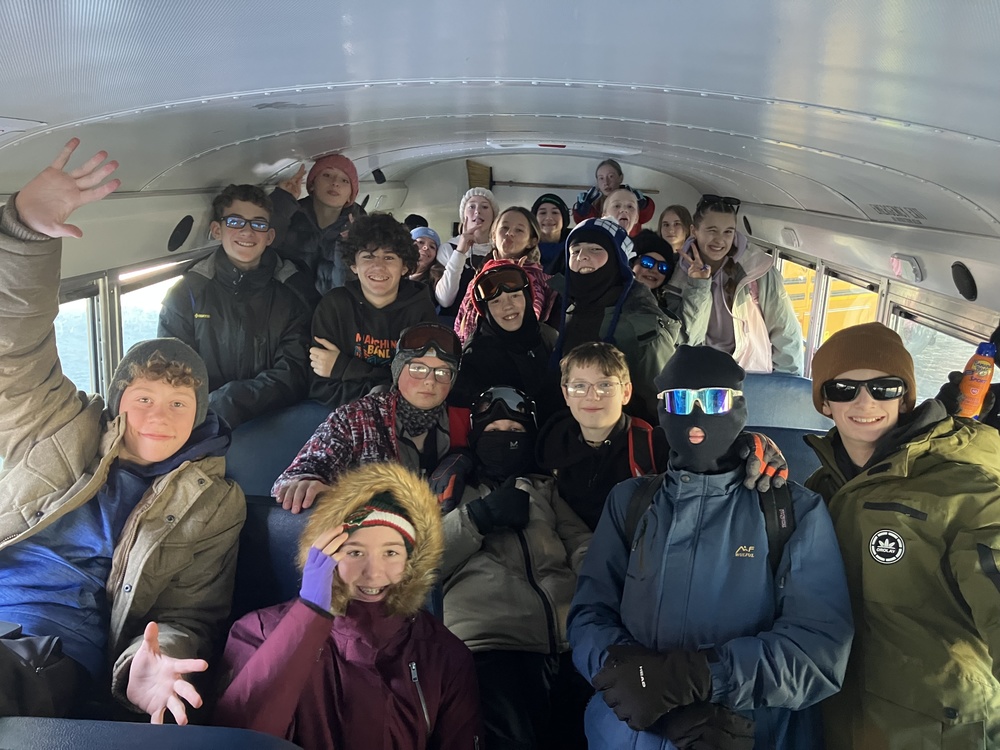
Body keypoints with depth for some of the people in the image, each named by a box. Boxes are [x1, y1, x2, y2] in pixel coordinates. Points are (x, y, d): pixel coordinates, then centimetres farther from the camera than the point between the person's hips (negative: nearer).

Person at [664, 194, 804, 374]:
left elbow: (786, 332, -1)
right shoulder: (680, 275, -1)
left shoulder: (759, 268, -7)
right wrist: (698, 286, -13)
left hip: (754, 377, 0)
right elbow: (687, 339, -7)